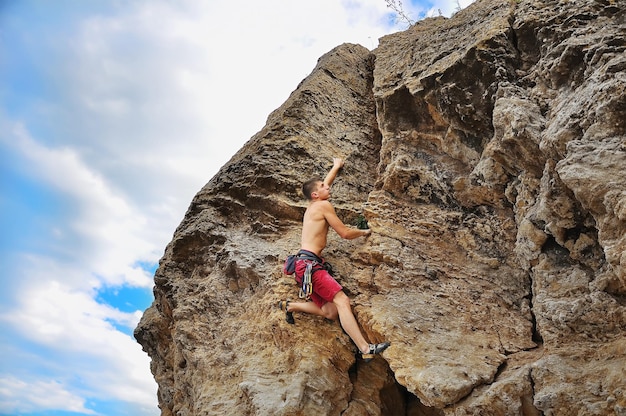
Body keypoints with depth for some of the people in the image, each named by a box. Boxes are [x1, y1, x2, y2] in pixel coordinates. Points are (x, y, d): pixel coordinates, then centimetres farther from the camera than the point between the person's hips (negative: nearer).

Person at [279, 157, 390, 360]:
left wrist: (336, 166, 55)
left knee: (330, 311, 3)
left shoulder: (312, 206, 23)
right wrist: (364, 232, 17)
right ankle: (366, 349, -30)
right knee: (342, 300, -21)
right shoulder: (323, 205, -2)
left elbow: (325, 183, 42)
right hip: (310, 264, -10)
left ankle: (290, 305, 11)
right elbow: (345, 233, -2)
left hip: (306, 265, 10)